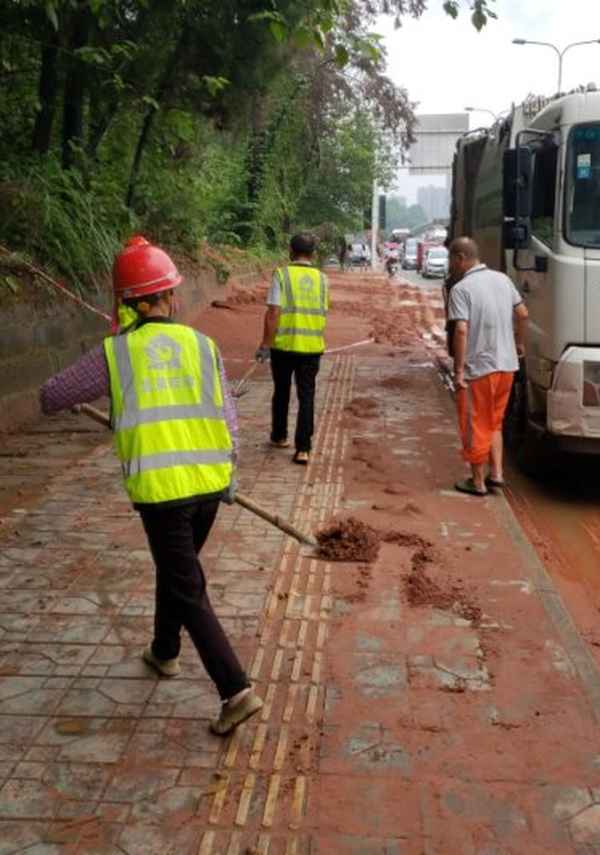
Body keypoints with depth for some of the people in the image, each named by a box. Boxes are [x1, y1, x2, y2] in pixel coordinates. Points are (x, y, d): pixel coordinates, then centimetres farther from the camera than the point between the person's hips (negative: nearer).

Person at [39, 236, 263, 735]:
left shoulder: (114, 353, -4)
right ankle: (165, 652, 46)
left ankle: (237, 691, -2)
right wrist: (227, 478, 19)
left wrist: (90, 390, 28)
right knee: (176, 568, 26)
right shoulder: (202, 345, 3)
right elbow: (228, 424, 4)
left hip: (160, 490, -4)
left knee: (188, 592, 3)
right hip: (209, 483, 4)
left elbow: (50, 399, 6)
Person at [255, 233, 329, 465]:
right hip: (312, 346, 2)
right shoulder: (322, 278, 4)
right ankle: (303, 448, -2)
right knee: (306, 396, 4)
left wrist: (265, 344, -10)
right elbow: (323, 314, 12)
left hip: (283, 344, -1)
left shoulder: (282, 274, -7)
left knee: (281, 392, 17)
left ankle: (279, 436, 33)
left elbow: (273, 313, -13)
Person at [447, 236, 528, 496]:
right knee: (494, 422, 22)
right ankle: (496, 473, 19)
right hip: (506, 365, 7)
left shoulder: (461, 289, -14)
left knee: (475, 426, 7)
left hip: (478, 368, -6)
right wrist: (519, 343, 27)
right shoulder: (502, 279, 6)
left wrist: (458, 370, -18)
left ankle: (477, 482, 17)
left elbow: (461, 330, -22)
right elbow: (522, 313, 12)